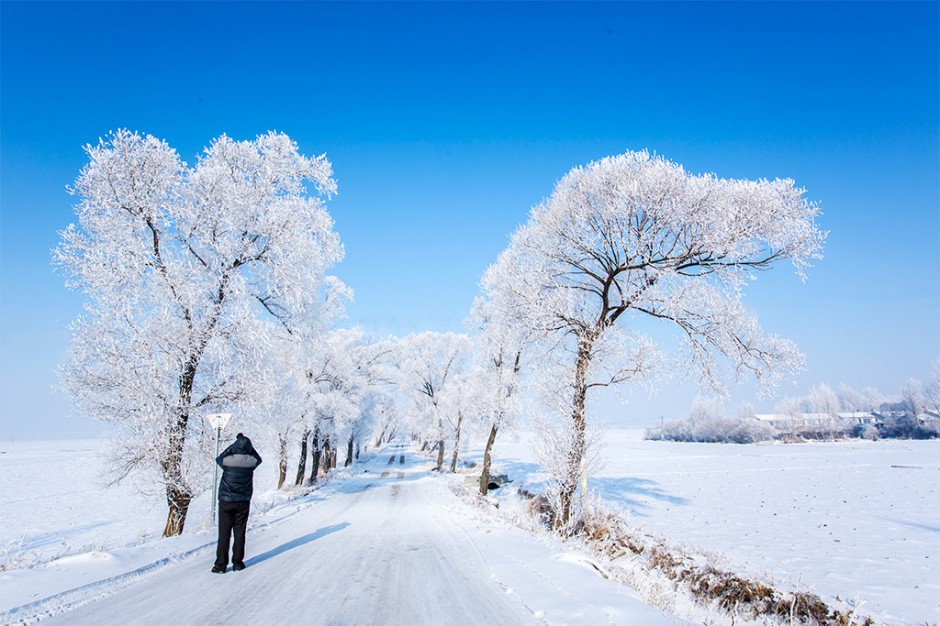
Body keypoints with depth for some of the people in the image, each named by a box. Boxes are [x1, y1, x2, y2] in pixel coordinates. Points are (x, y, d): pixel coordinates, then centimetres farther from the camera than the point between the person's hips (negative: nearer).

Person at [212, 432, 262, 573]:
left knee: (224, 533, 5)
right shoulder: (251, 462, -9)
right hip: (243, 502, 1)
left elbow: (219, 458, 11)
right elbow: (258, 458, 15)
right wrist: (247, 444, 11)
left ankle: (221, 564, 7)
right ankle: (237, 563, 14)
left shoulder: (227, 461, -13)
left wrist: (234, 445, 7)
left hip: (226, 502, -1)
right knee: (239, 533, 9)